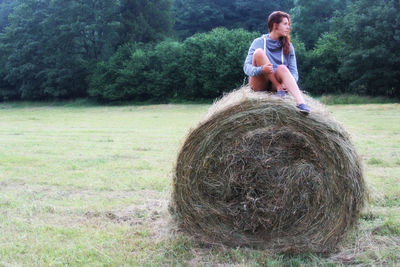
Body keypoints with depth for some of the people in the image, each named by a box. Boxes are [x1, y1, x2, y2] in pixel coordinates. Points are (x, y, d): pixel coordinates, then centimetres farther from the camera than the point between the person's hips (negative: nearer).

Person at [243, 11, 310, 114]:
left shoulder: (288, 46, 10)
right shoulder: (258, 42, 3)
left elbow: (294, 72, 1)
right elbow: (247, 67, -8)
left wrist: (286, 83, -23)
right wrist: (261, 70, -31)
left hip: (276, 84, 1)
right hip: (259, 85, -1)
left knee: (282, 68, -32)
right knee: (259, 52, -21)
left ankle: (301, 103, -50)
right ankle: (278, 87, -26)